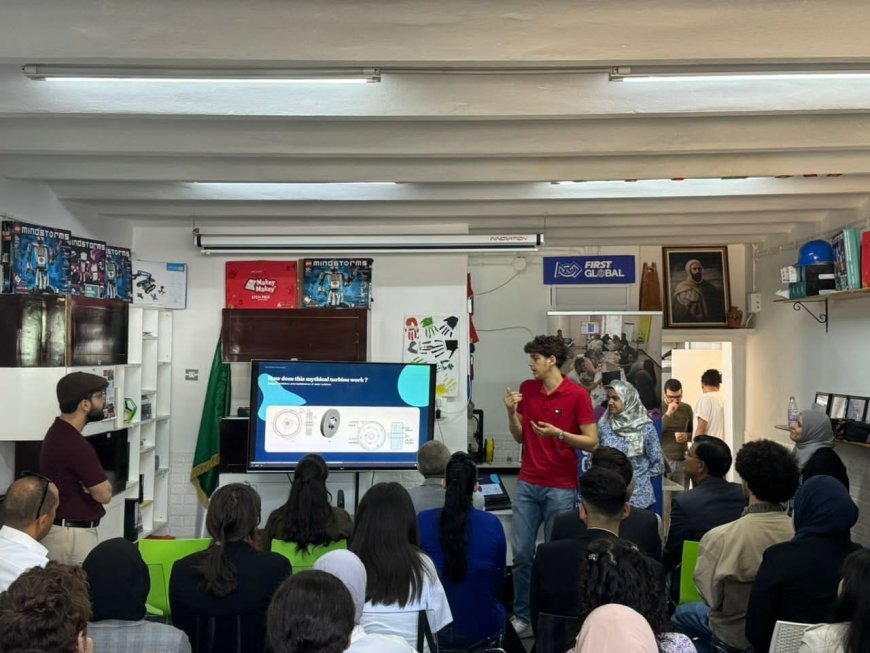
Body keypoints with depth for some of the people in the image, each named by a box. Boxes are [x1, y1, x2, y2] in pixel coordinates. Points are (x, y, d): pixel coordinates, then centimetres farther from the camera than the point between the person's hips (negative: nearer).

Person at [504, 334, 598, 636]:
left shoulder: (578, 395, -9)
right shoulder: (526, 388, 6)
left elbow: (592, 442, -8)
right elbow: (519, 437, 10)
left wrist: (558, 433, -21)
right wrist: (511, 412, -7)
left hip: (561, 487, -4)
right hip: (527, 484, 4)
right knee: (521, 552, 5)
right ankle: (522, 616, 17)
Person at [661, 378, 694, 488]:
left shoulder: (687, 409, 8)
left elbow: (694, 433, 18)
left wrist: (687, 436, -5)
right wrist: (668, 414, -19)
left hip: (682, 460, 3)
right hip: (662, 459, -3)